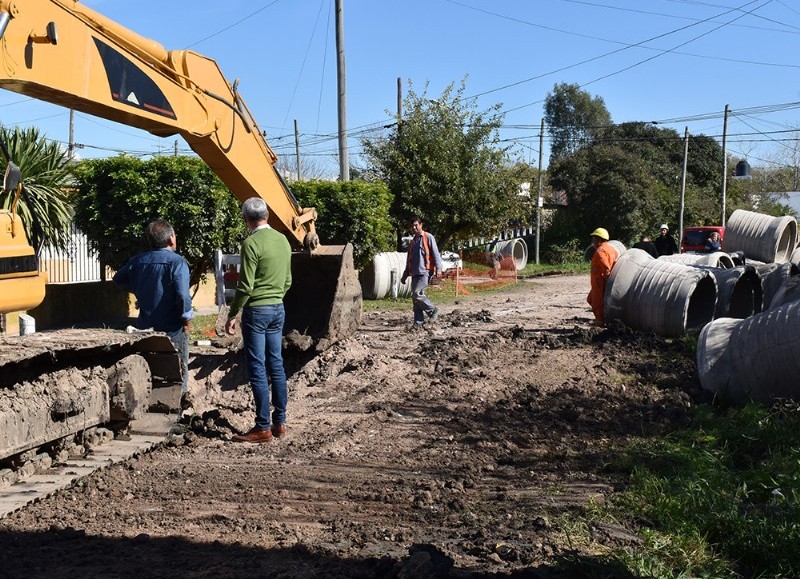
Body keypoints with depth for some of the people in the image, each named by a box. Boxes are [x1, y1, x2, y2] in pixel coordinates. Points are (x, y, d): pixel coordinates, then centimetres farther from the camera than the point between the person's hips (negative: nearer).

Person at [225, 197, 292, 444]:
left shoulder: (251, 243, -15)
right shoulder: (283, 240, 8)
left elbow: (245, 287, -16)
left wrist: (232, 315, -8)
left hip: (256, 311, -7)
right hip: (278, 308, 7)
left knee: (257, 369, -3)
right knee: (276, 366, 12)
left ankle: (263, 428, 0)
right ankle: (279, 422, 17)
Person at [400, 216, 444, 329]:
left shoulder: (428, 237, 0)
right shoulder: (412, 241, 21)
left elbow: (435, 254, -6)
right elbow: (409, 260, 26)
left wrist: (438, 268, -17)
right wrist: (405, 276, 24)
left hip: (425, 272, -7)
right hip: (415, 273, 7)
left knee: (417, 294, -19)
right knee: (415, 298, 3)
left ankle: (433, 310, -1)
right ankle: (418, 322, 6)